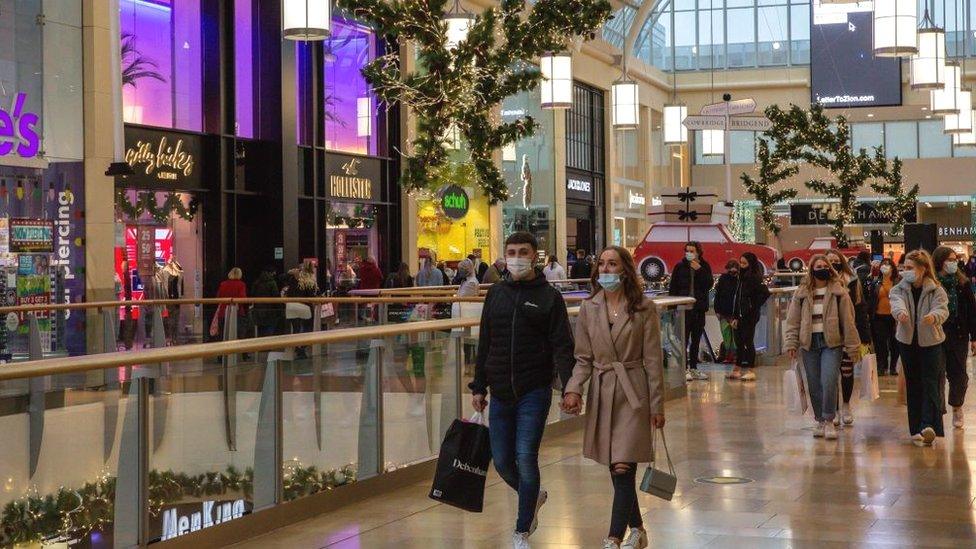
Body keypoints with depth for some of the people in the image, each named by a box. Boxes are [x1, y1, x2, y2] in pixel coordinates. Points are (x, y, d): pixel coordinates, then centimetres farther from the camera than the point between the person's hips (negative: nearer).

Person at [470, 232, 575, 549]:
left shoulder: (549, 297, -3)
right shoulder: (496, 294, 9)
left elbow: (562, 347, -8)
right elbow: (485, 344, 14)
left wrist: (570, 386, -20)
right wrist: (478, 387, 12)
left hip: (534, 392, -4)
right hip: (500, 393, 4)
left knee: (526, 459, -8)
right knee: (502, 462, 7)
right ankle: (533, 496, 38)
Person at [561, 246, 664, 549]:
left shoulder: (644, 308, -5)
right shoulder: (588, 309, 5)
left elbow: (653, 359, -4)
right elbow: (583, 358, 8)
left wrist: (657, 406, -4)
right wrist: (573, 390, -10)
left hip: (632, 393, -4)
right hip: (601, 394, 4)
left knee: (623, 467, -12)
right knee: (616, 470, 11)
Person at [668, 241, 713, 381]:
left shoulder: (705, 267, 6)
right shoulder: (680, 266, 0)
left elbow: (709, 285, -6)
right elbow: (673, 288, 1)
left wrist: (699, 270, -14)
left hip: (699, 308, 3)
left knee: (696, 339, 10)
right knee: (684, 339, -6)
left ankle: (693, 368, 17)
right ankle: (685, 369, -4)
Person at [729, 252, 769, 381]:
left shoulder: (754, 278, -12)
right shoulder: (741, 278, 12)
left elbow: (765, 292, -23)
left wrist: (755, 307, -15)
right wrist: (735, 316, 9)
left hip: (750, 316, -8)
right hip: (740, 315, 8)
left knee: (748, 342, -3)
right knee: (739, 342, 11)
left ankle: (751, 371, 4)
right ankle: (737, 369, 18)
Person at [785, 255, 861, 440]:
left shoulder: (838, 291, 1)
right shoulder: (802, 293, 7)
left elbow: (847, 320, 1)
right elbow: (793, 320, 8)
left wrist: (852, 346, -1)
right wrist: (791, 343, -1)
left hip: (832, 342, -2)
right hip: (809, 343, 3)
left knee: (829, 382, -14)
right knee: (814, 385, 5)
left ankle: (829, 421, -5)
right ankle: (819, 420, 18)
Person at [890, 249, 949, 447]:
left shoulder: (936, 290, -5)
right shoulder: (900, 288, 1)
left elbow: (942, 308, -21)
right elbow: (896, 302, -21)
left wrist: (934, 316, -46)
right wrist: (900, 311, -46)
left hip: (930, 342, -3)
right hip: (907, 341, 3)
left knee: (930, 384, -11)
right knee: (913, 385, 6)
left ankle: (928, 426, -21)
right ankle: (917, 430, 10)